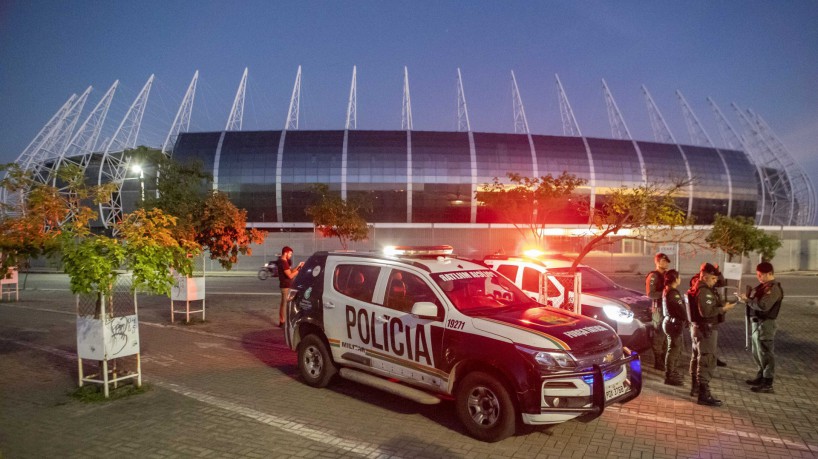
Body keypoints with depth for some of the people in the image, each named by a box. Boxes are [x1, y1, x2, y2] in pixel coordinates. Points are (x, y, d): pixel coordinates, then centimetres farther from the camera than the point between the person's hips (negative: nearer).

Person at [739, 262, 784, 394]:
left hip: (765, 324, -10)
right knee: (757, 353, 18)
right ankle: (760, 377, 30)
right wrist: (747, 298, -3)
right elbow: (756, 301, 15)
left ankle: (767, 384, 2)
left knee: (765, 354, -4)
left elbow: (763, 306, -27)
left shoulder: (774, 288, -16)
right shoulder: (763, 286, 13)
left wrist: (747, 300, -20)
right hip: (757, 323, 10)